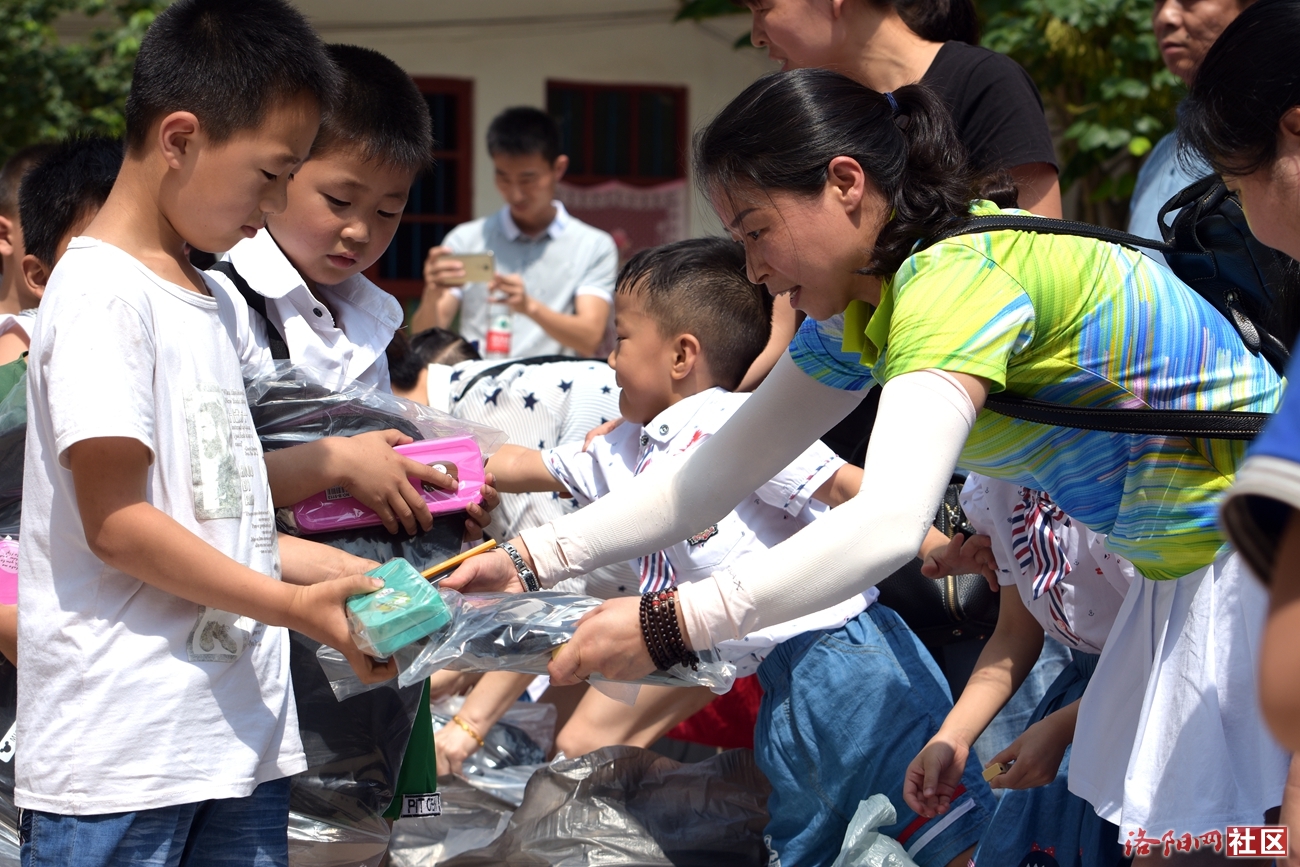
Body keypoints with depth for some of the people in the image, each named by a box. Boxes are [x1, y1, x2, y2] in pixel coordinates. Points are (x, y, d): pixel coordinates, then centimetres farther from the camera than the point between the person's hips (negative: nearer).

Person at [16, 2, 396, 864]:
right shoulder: (101, 294, -11)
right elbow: (117, 523, -17)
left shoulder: (202, 297, 18)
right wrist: (295, 607, -15)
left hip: (238, 729, 9)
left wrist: (331, 568, 9)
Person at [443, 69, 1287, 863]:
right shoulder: (856, 315, 3)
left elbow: (890, 524, -38)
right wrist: (531, 559, -2)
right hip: (1181, 565, 9)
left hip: (1258, 558, -9)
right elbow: (712, 478, 7)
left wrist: (670, 622, -40)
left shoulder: (958, 277, -27)